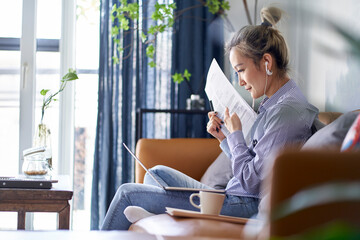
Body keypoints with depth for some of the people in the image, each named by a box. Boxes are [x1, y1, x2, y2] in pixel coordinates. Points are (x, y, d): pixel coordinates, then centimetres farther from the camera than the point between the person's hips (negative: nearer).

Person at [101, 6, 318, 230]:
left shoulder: (288, 111, -20)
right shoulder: (275, 104, 11)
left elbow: (252, 181, -21)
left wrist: (236, 134, -8)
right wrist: (224, 138, 4)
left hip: (246, 205, -10)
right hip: (237, 197, 10)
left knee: (128, 193, -1)